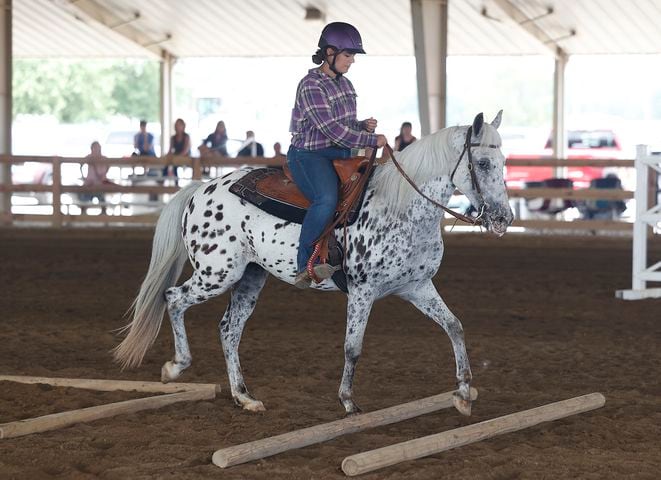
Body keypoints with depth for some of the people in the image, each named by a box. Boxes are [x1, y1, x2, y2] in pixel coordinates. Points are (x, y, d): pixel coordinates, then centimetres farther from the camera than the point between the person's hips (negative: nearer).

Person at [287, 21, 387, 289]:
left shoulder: (344, 84, 13)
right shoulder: (311, 86, -15)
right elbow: (333, 130, -22)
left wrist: (364, 126, 3)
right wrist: (372, 140, -17)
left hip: (340, 155, 10)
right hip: (310, 155, -10)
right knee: (327, 199, -35)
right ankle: (305, 264, -27)